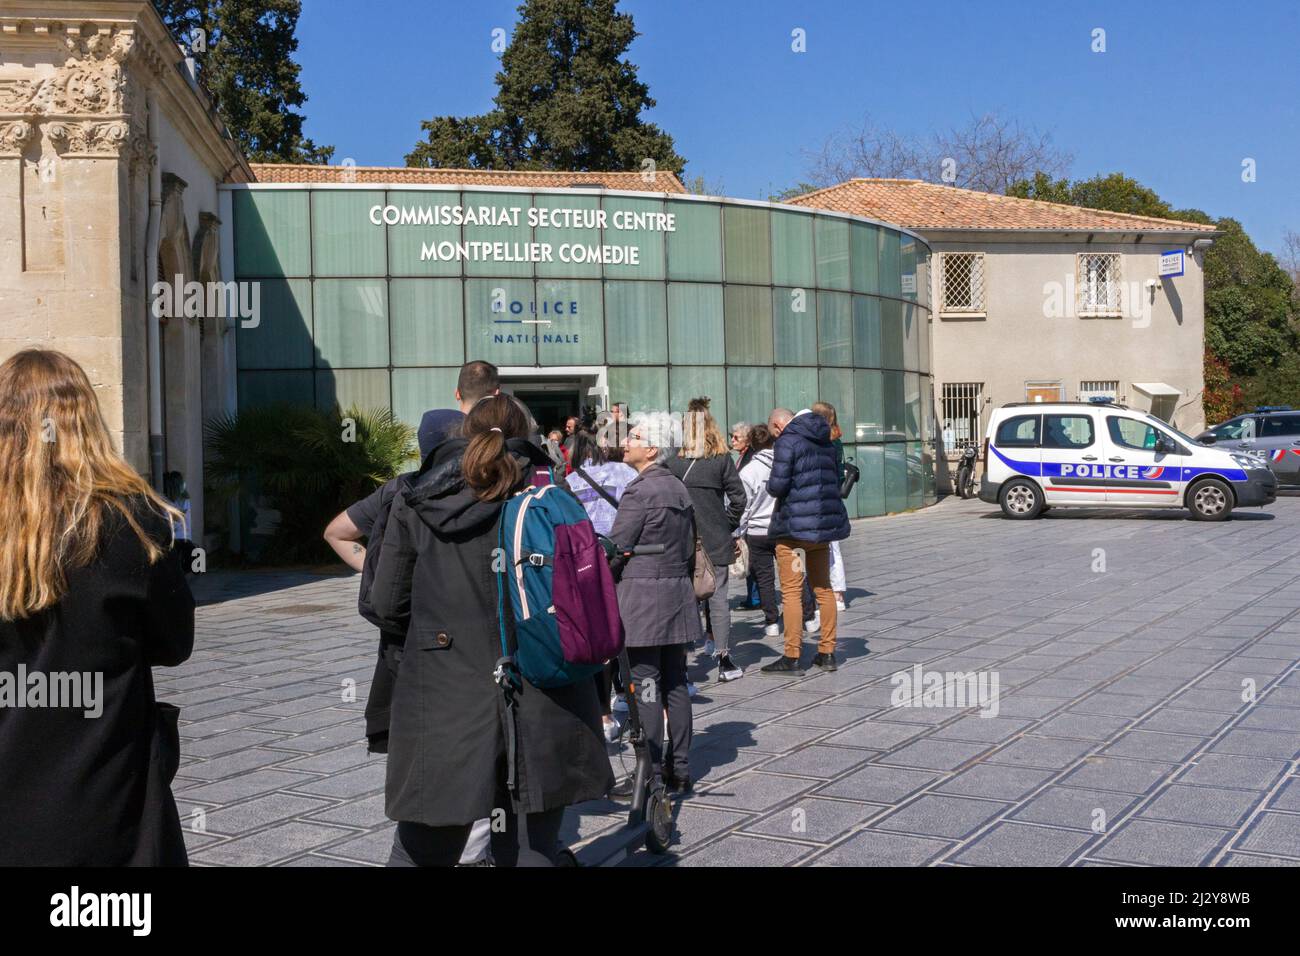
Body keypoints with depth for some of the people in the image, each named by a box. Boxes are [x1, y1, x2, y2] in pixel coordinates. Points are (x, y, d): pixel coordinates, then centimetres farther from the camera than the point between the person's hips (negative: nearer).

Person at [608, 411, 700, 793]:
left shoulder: (639, 491, -15)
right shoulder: (679, 488, 11)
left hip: (642, 596, -8)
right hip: (678, 593, 9)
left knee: (646, 687, -2)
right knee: (675, 683, 11)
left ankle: (653, 772, 2)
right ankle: (680, 769, 17)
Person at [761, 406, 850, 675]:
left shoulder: (787, 441, -12)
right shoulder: (825, 441, 13)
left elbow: (778, 485, -18)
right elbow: (836, 480, 20)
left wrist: (770, 485, 3)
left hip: (794, 524, -7)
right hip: (824, 521, 8)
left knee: (791, 591, -2)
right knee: (823, 587, 14)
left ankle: (791, 657, -1)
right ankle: (827, 652, 19)